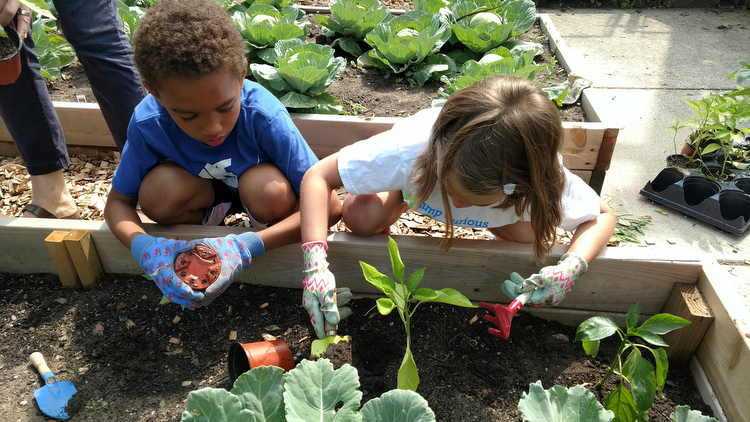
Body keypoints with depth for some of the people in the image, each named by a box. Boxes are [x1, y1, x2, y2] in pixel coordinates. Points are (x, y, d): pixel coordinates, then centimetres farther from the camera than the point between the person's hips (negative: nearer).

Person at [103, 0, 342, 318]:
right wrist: (144, 246, -37)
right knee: (156, 192, -29)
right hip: (204, 193, 2)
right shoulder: (148, 124, -28)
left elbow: (328, 205, -34)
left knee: (270, 191, -35)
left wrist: (247, 246, -45)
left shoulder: (264, 116, -36)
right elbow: (117, 202, -13)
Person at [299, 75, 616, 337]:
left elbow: (603, 216, -21)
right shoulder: (409, 148, -47)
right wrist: (315, 262, -52)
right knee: (359, 218, -26)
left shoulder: (544, 181, -40)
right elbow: (317, 176, -38)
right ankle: (405, 198, 10)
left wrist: (571, 268, -43)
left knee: (533, 239, -20)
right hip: (418, 177, -1)